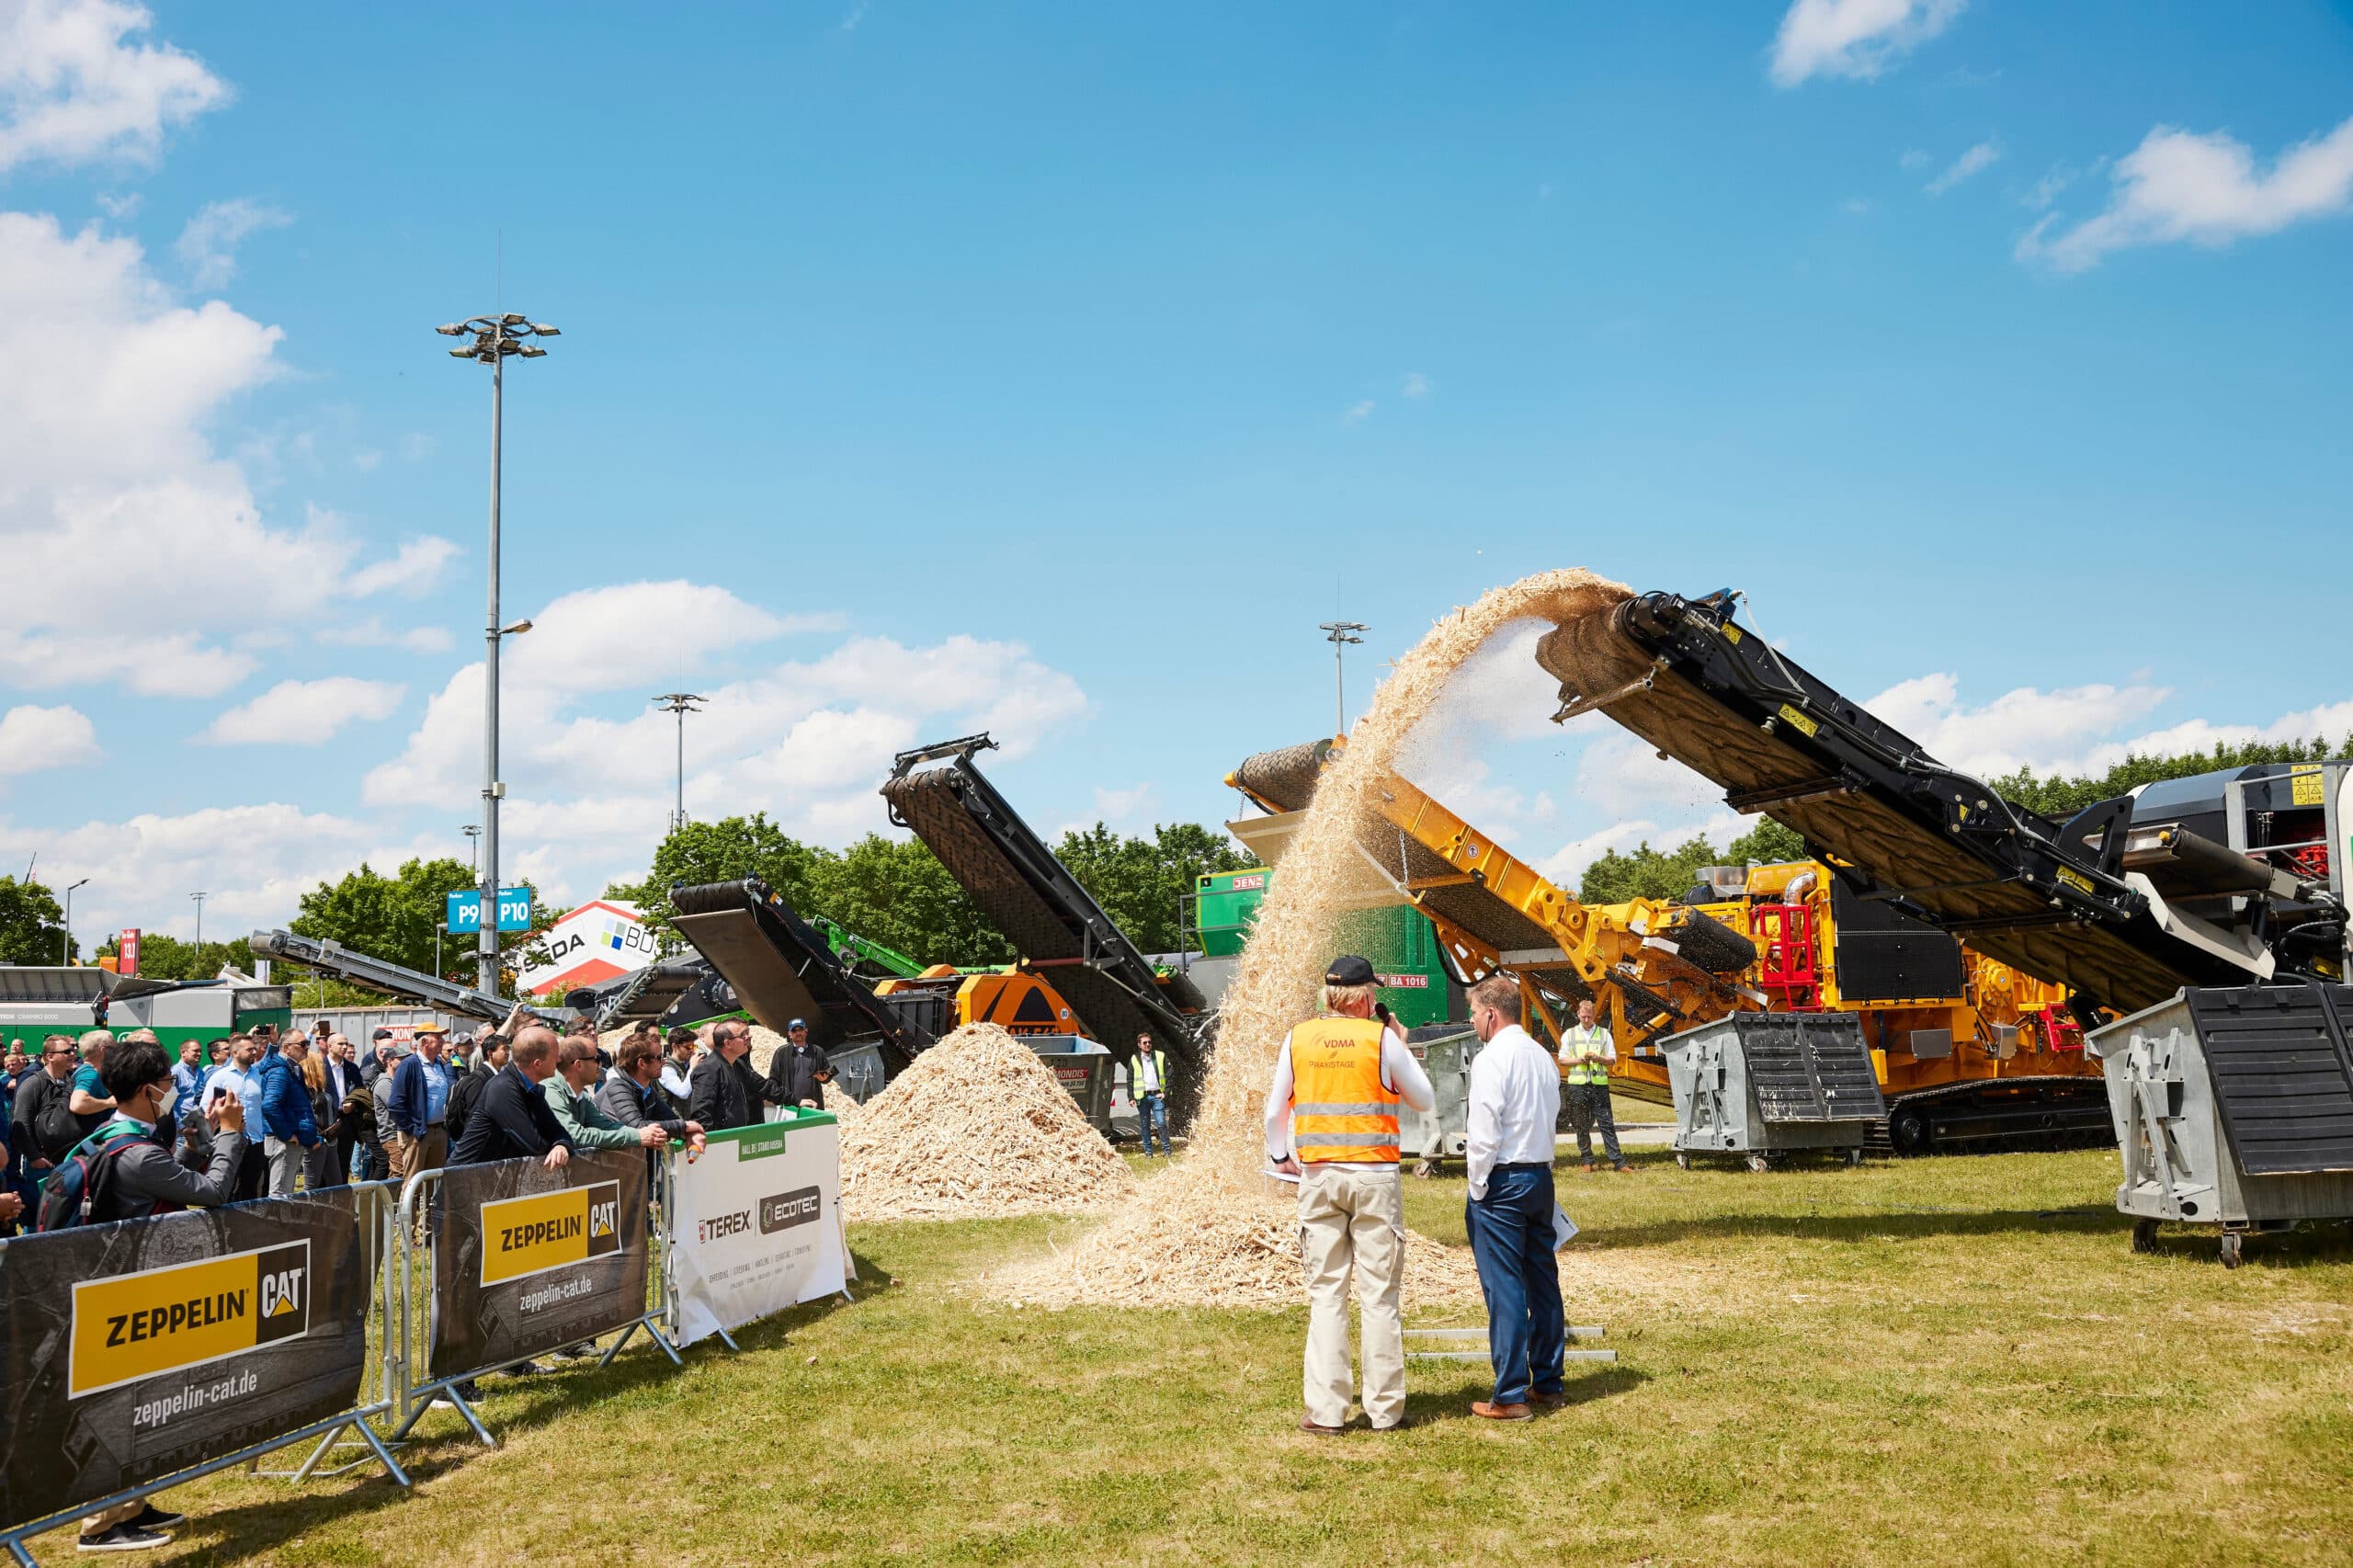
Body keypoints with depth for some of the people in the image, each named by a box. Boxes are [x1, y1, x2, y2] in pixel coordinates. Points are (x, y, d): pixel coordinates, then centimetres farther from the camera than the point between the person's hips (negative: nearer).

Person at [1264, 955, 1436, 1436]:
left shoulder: (1298, 1038, 4)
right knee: (1379, 1296, 4)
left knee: (1325, 1294, 6)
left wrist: (1280, 1158, 26)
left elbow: (1275, 1111, 10)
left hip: (1318, 1176, 2)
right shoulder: (1381, 1039, -4)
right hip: (1374, 1176, -2)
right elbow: (1425, 1100, 7)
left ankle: (1325, 1410, 4)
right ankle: (1385, 1409, 8)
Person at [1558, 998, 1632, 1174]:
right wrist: (1578, 1060, -9)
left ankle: (1618, 1162, -4)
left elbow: (1612, 1059, 9)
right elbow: (1562, 1060, 9)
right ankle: (1587, 1161, 12)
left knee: (1607, 1123, -5)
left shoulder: (1604, 1033, 11)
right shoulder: (1569, 1034, 12)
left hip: (1599, 1084, -1)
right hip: (1577, 1086, 1)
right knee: (1581, 1126, 3)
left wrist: (1598, 1058, -11)